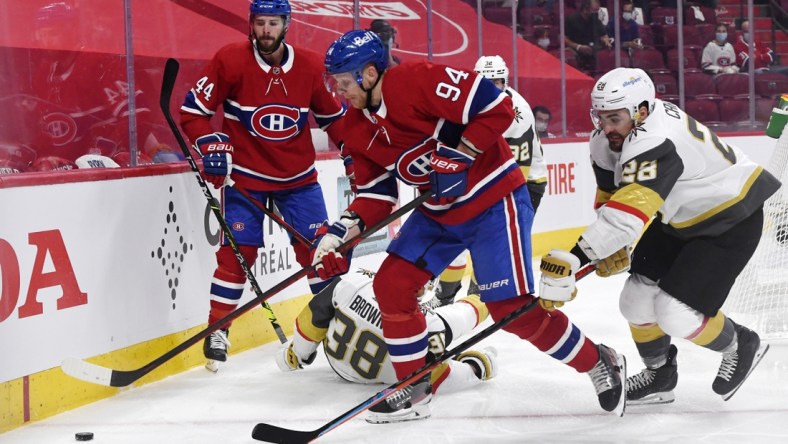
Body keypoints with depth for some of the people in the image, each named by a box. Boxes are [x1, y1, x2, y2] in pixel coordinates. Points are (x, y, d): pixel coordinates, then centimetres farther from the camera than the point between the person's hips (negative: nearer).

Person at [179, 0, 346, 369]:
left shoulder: (310, 66, -4)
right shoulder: (230, 61, -14)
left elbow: (333, 114, 11)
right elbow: (193, 110, -9)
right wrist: (211, 146, -21)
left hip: (298, 176, 3)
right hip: (244, 175, -3)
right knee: (238, 251, -8)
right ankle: (218, 329, 5)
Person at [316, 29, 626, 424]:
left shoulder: (418, 81, -24)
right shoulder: (359, 129, 2)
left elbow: (496, 107, -25)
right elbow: (376, 194, 6)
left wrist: (458, 157, -25)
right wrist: (339, 232, -8)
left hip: (494, 199, -8)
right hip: (438, 211, 8)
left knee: (511, 307, -12)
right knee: (392, 285, -1)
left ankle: (600, 364, 7)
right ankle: (414, 390, 12)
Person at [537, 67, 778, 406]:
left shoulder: (655, 142, -38)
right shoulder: (608, 138, -9)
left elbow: (627, 212, -48)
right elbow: (610, 192, 5)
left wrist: (573, 260, -53)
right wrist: (612, 249, -10)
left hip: (732, 219, -9)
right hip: (681, 219, 9)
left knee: (676, 313, -15)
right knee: (637, 300, 3)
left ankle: (740, 346, 14)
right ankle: (659, 376, 27)